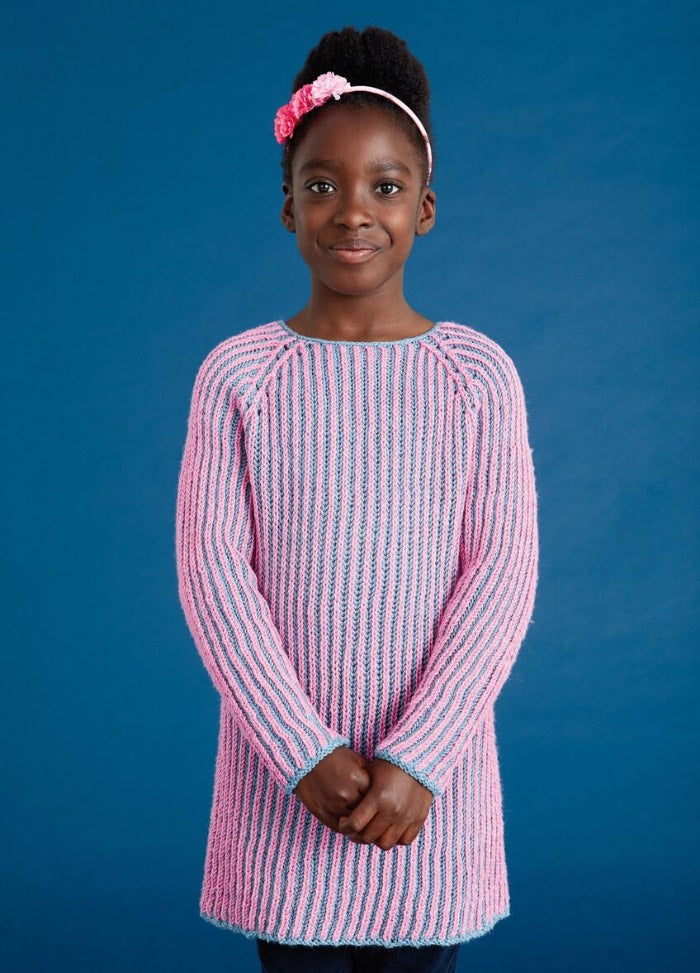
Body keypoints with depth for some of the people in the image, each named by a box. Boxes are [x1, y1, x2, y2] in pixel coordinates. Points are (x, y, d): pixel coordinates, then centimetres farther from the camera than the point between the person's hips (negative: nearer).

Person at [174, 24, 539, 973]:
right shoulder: (236, 375, -2)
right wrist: (306, 752, -14)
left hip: (431, 768, 0)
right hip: (284, 765, 0)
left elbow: (503, 573, -6)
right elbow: (212, 572, -7)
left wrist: (418, 758, -14)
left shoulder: (479, 375, -2)